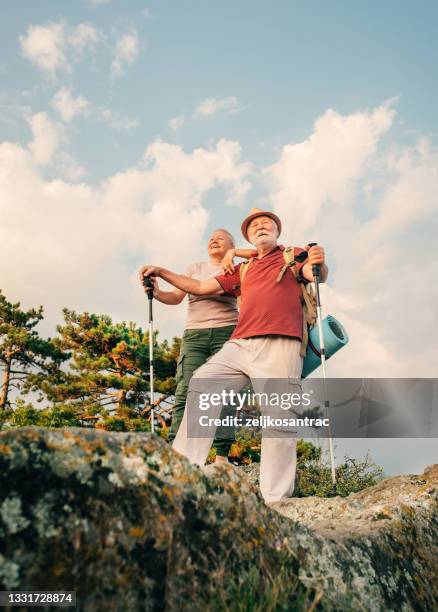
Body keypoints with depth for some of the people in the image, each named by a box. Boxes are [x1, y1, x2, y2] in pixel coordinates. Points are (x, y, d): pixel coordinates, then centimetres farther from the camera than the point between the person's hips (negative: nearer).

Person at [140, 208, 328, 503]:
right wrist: (162, 272, 28)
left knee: (278, 418, -10)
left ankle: (276, 502, -6)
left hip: (279, 344, -5)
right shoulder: (242, 271, 28)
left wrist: (320, 263, -28)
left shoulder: (294, 255, 16)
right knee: (202, 385, -6)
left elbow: (316, 274, -4)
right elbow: (201, 288, 29)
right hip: (239, 344, 6)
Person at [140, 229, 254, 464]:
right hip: (194, 334, 2)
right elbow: (177, 296, 9)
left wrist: (234, 252, -5)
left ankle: (222, 455, -9)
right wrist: (158, 293, -11)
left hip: (226, 332, -1)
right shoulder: (195, 268, 21)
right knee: (185, 391, -10)